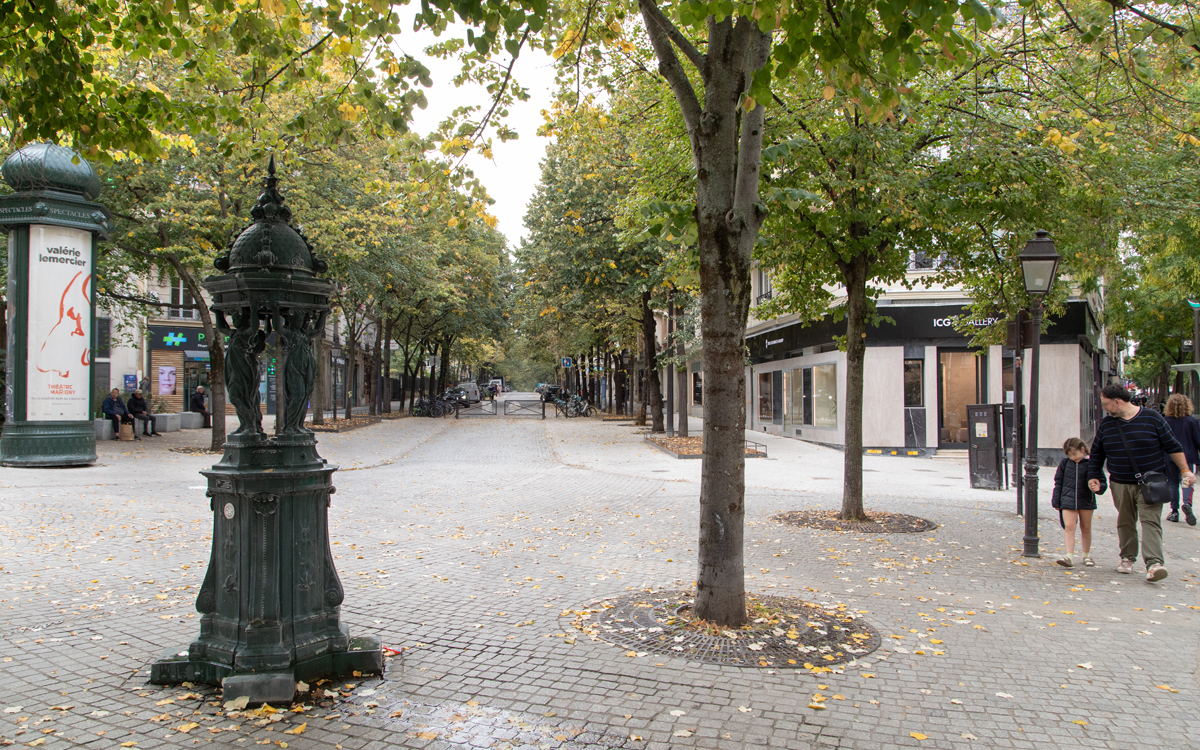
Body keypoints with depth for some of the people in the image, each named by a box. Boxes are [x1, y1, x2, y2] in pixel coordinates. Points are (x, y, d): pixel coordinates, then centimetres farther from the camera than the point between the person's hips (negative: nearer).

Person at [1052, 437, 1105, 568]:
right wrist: (1056, 501, 6)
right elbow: (1058, 483, 8)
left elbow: (1101, 481, 1)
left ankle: (1087, 555, 30)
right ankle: (1069, 556, -15)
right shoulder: (1064, 463, 3)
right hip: (1068, 500, 0)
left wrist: (1098, 487, -23)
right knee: (1069, 526, -10)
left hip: (1086, 501, 0)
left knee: (1086, 528, 13)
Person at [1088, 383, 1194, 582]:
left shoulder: (1152, 418, -5)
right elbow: (1096, 453, 14)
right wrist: (1093, 476, 7)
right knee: (1125, 522, 10)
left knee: (1151, 521, -12)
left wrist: (1185, 470, -1)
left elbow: (1172, 446, 1)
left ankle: (1153, 563, -19)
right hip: (1120, 485, 4)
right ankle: (1127, 558, 23)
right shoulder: (1106, 424, 5)